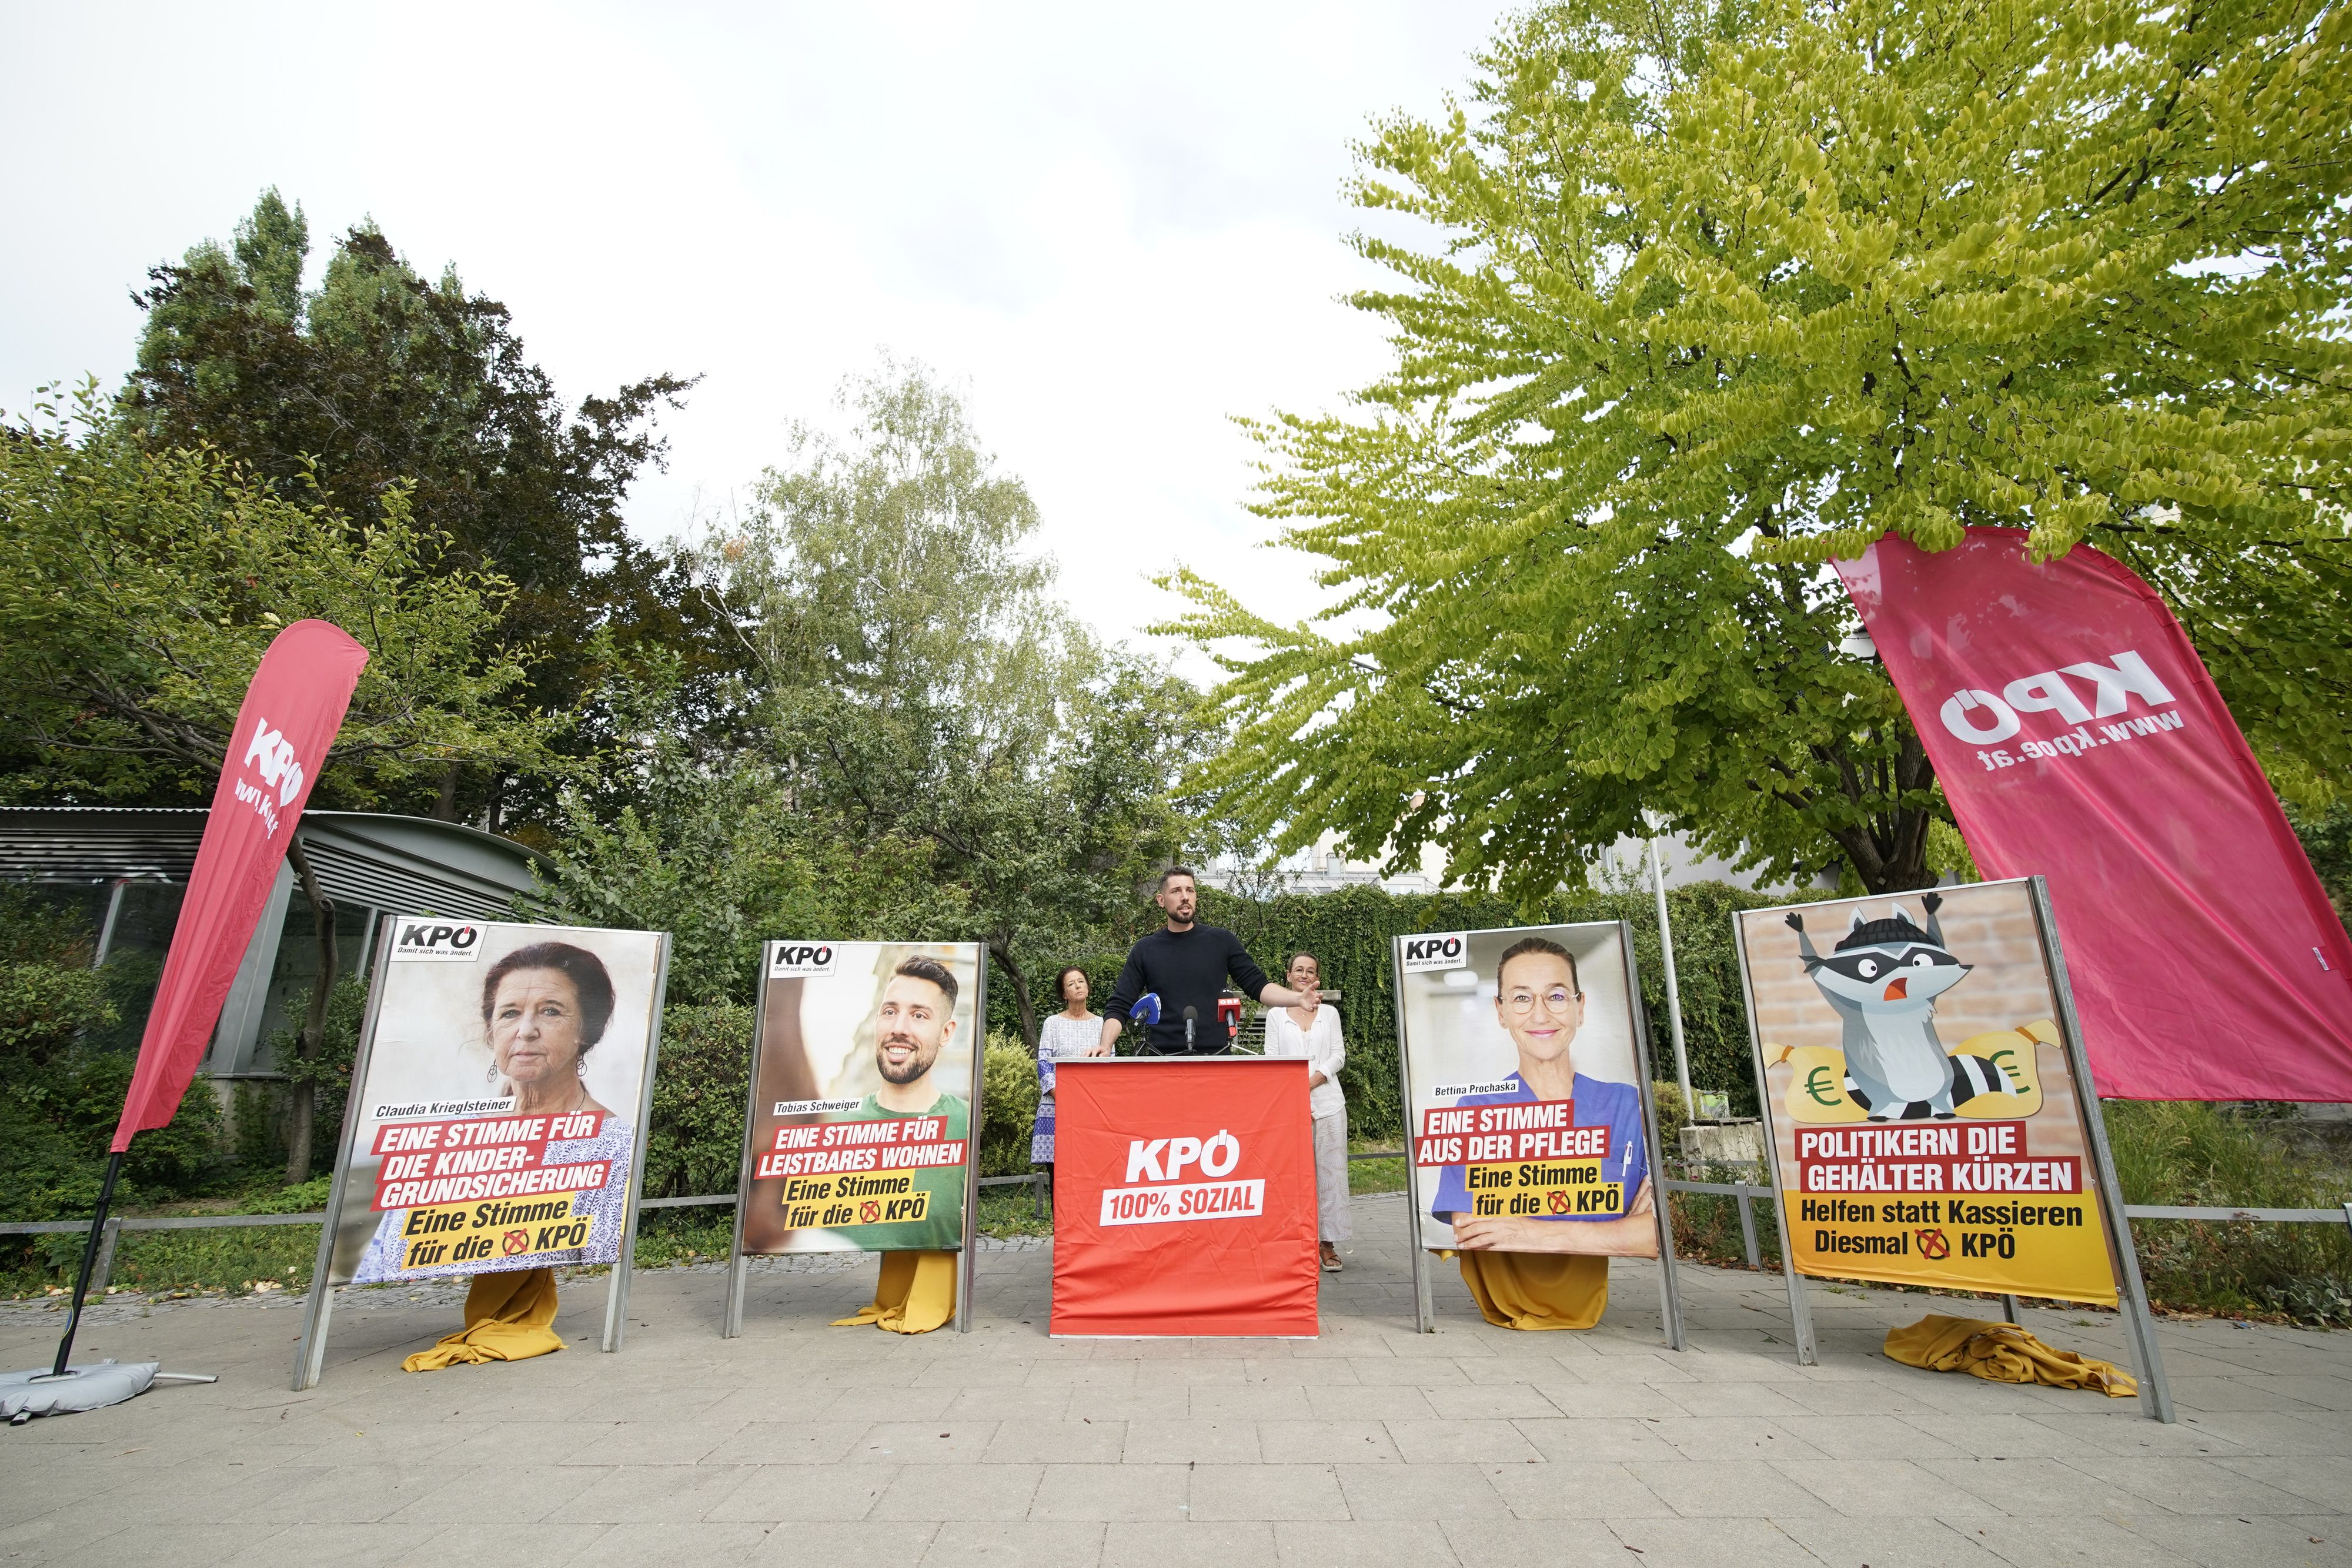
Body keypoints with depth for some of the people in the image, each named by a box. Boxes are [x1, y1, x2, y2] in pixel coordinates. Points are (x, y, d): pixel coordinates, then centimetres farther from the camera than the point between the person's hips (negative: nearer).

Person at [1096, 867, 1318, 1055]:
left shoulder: (1222, 941, 6)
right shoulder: (1145, 950, 6)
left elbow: (1258, 986, 5)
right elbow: (1119, 1007, 5)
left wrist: (1298, 998, -12)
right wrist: (1105, 1045, -12)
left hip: (1215, 1057, 0)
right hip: (1162, 1060, 0)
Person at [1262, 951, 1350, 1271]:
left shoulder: (1330, 1013, 12)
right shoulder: (1276, 1015, 9)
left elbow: (1338, 1056, 4)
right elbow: (1271, 1059, 3)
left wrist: (1312, 1081, -10)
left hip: (1327, 1101, 1)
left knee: (1329, 1170, 1)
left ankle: (1329, 1243, 10)